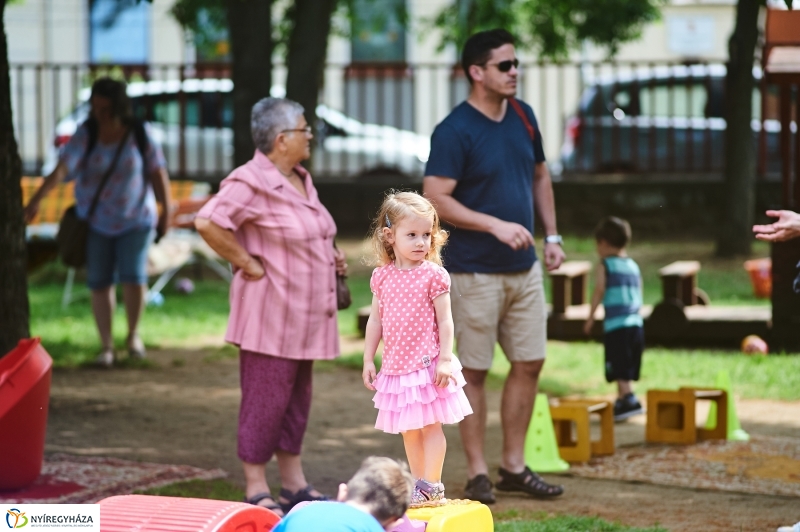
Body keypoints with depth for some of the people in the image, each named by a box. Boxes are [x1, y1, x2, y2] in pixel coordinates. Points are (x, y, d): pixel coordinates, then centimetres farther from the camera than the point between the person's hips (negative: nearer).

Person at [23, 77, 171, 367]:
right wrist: (36, 200, -35)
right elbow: (61, 169, -24)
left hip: (135, 220, -1)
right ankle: (106, 345, 15)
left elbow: (158, 172, -3)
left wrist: (166, 211, -3)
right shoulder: (86, 134, -12)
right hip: (96, 221, 1)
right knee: (100, 283, 2)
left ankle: (133, 334, 12)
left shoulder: (140, 134, -9)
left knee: (133, 277, -13)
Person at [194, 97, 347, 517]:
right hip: (271, 313, -9)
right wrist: (248, 264, -20)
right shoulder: (252, 182, -17)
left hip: (304, 316, 9)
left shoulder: (300, 180, 14)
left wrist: (331, 258, 12)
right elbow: (207, 222, -27)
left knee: (297, 399, 14)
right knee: (266, 400, -4)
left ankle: (294, 485, 22)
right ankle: (256, 492, 2)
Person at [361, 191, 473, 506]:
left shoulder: (433, 275, -7)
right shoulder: (382, 276, 4)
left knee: (430, 425, -2)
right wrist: (368, 359, 9)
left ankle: (431, 486, 4)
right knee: (408, 431, 12)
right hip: (396, 365, 5)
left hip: (427, 362, -5)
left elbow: (445, 321, -7)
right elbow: (376, 320, 11)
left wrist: (445, 359, -13)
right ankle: (418, 483, 21)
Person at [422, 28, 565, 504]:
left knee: (530, 363, 9)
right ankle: (478, 473, 9)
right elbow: (436, 199, -19)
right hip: (476, 272, -7)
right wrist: (496, 225, -25)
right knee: (475, 371, 1)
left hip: (525, 267, 7)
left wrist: (552, 236, 12)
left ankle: (514, 467, 20)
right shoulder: (455, 131, -14)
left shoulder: (523, 116, 7)